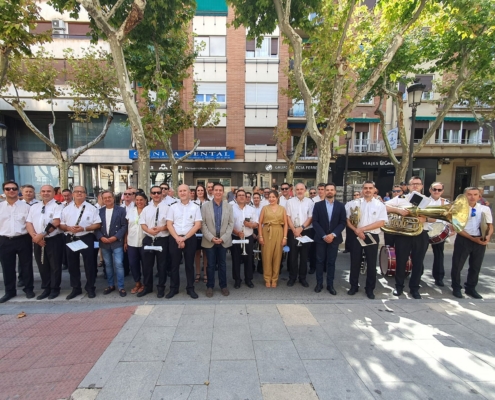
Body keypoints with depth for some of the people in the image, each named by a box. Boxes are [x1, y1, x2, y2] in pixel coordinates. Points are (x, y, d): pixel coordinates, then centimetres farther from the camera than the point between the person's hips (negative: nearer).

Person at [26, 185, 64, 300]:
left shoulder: (58, 206, -5)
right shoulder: (34, 207, 13)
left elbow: (56, 222, -16)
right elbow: (28, 223, 6)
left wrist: (42, 234, -16)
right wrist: (35, 236, -9)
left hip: (54, 240, -6)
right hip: (38, 241, 6)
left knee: (55, 266, 3)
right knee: (42, 266, 14)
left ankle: (55, 289, 16)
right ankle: (46, 288, 26)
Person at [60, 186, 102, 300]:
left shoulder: (91, 208, -2)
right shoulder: (67, 209, 9)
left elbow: (97, 224, -6)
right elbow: (61, 225, 9)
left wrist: (84, 228, -18)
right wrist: (68, 228, -12)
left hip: (86, 238, -3)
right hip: (71, 239, 4)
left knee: (89, 264, 3)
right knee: (72, 264, 12)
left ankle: (90, 287, 18)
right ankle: (76, 288, 27)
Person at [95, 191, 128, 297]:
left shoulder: (121, 210, -1)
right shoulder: (99, 211, 8)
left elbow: (124, 226, -6)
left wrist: (115, 237, -14)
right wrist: (101, 237, -8)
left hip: (117, 242, -3)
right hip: (104, 242, 4)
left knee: (119, 264, -6)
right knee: (108, 265, 14)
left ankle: (121, 287, 4)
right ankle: (110, 285, 27)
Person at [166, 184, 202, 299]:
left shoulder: (195, 207, 0)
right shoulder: (173, 207, 4)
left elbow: (197, 225, -5)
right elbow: (169, 224, 1)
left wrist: (184, 238, -11)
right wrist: (177, 238, -10)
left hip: (190, 239, -1)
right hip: (175, 239, 1)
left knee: (189, 264, 8)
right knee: (174, 264, 9)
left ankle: (190, 288, 21)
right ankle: (173, 288, 24)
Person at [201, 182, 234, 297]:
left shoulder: (228, 206, 3)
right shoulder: (205, 206, 0)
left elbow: (231, 223, 0)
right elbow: (202, 224, -3)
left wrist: (223, 238, -10)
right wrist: (211, 238, -12)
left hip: (224, 240, 1)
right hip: (209, 240, -1)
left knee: (222, 264, 10)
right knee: (211, 265, 7)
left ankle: (223, 286, 24)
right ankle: (210, 286, 22)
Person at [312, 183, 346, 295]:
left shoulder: (340, 206, 4)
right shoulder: (318, 205, 1)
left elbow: (343, 223, -1)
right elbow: (315, 222, -4)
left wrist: (333, 234, -14)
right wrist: (324, 235, -13)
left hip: (334, 238, 1)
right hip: (321, 238, 0)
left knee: (331, 262, 8)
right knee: (320, 261, 6)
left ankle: (330, 285, 19)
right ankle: (319, 283, 17)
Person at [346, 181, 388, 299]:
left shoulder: (380, 205, 0)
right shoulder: (354, 203, 1)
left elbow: (381, 222, -9)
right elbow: (347, 219, -1)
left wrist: (362, 228, -16)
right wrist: (356, 230, -16)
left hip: (372, 236, 0)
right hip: (356, 235, 0)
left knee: (371, 263, 9)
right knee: (355, 262, 9)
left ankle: (370, 288, 25)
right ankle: (354, 286, 24)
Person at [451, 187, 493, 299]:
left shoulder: (485, 209, 4)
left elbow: (490, 225, 9)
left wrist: (488, 236, -11)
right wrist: (472, 238, -15)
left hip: (480, 240, 4)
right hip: (463, 239, -4)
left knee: (476, 266, 14)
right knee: (457, 265, 4)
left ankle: (470, 288, 32)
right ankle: (456, 288, 21)